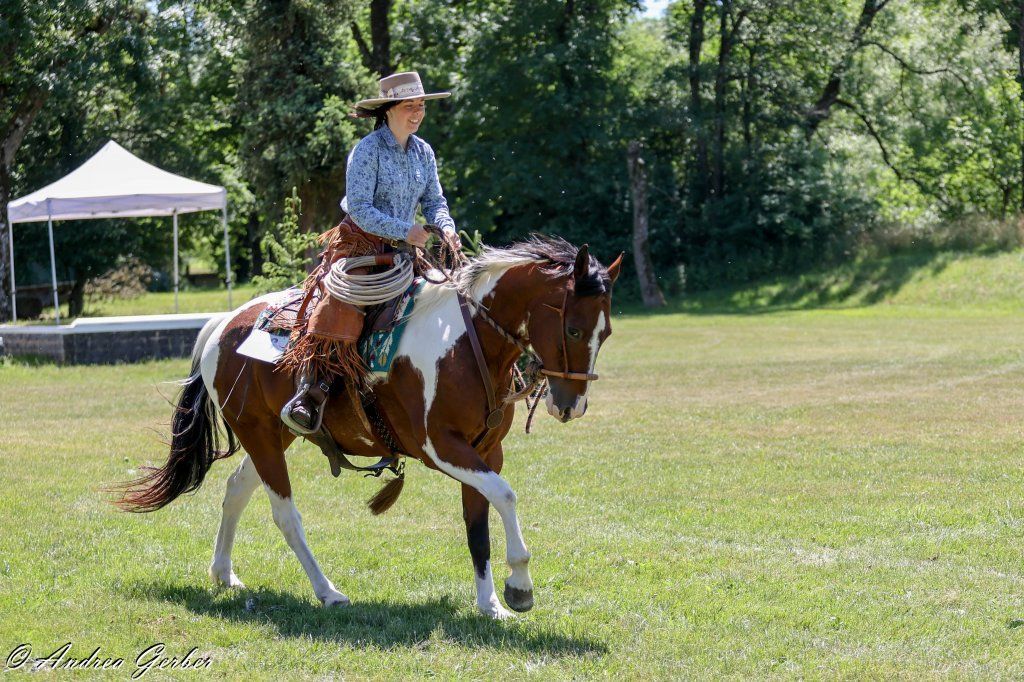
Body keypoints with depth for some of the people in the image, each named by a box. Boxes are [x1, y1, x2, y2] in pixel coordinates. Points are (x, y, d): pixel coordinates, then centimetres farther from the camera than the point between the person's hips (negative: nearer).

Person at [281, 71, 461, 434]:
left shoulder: (424, 152, 9)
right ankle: (307, 397, -30)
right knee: (339, 308, -27)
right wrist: (405, 231, -24)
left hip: (403, 249, 7)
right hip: (360, 244, -7)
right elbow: (359, 208, -18)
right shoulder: (368, 150, -12)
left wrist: (446, 228, -9)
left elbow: (434, 200, 13)